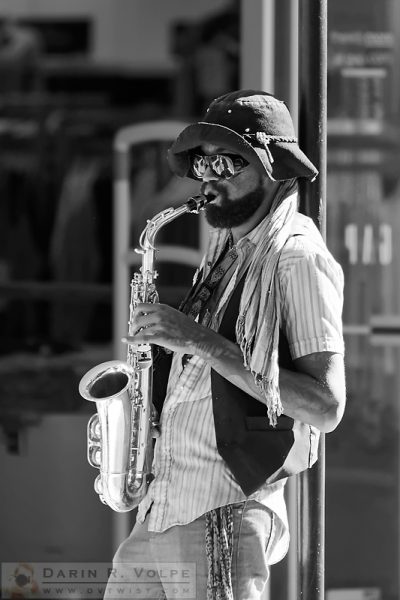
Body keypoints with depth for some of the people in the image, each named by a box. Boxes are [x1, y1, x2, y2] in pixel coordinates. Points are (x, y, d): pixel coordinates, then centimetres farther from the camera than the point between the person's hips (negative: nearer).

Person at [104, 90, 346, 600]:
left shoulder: (297, 258, -9)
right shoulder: (227, 257, 18)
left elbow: (326, 406, -18)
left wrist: (200, 341, -19)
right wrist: (166, 347, 5)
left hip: (225, 518, -8)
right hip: (160, 512, 8)